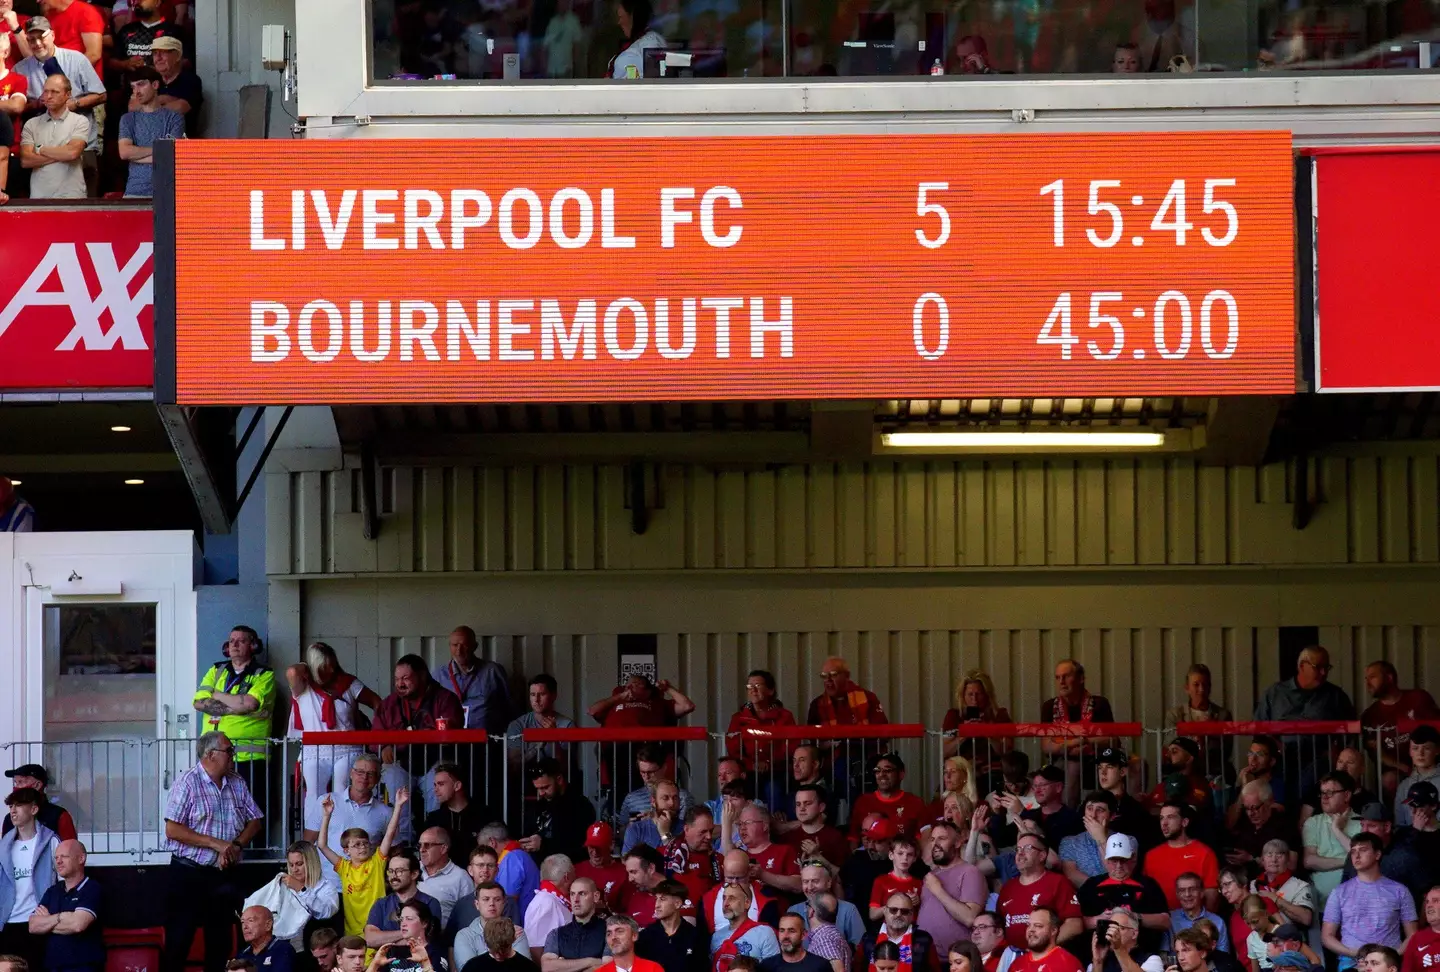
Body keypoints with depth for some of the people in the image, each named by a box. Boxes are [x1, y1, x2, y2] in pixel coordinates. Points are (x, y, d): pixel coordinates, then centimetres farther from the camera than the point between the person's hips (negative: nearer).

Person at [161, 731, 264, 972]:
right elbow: (172, 830, -16)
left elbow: (254, 821, 11)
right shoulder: (188, 783, -10)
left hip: (224, 875, 6)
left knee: (220, 940, 11)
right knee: (178, 940, -3)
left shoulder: (237, 784, 7)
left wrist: (237, 845, -9)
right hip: (188, 873, -6)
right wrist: (216, 843, -19)